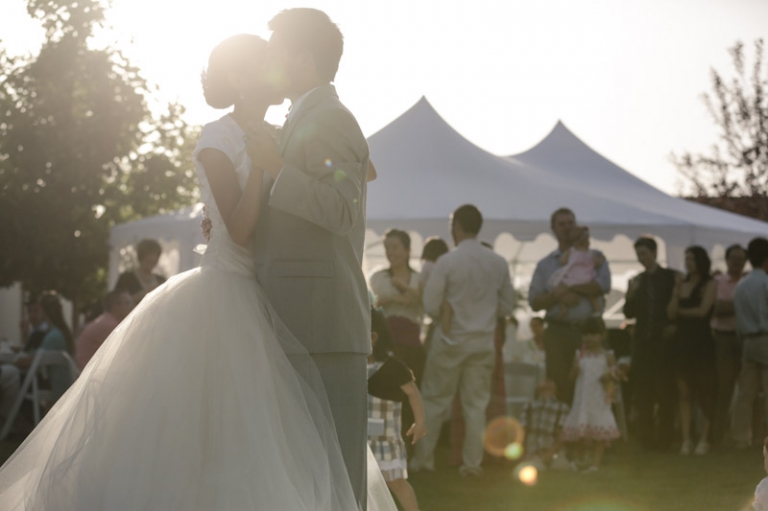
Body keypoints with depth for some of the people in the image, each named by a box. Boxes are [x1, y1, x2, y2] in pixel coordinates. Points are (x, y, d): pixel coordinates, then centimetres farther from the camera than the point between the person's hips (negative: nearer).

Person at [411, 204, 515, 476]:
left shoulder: (447, 262, -14)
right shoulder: (499, 263, -1)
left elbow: (431, 307, -11)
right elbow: (507, 306, 7)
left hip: (451, 339, -3)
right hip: (484, 341, 3)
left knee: (435, 400, 8)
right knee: (476, 403, 9)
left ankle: (423, 459, 12)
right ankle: (472, 462, 10)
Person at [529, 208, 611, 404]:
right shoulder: (545, 265, 16)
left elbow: (604, 285, -8)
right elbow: (534, 303, 8)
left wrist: (565, 288, -9)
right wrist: (558, 296, -11)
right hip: (558, 332, 1)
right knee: (560, 387, -4)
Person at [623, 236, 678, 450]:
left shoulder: (672, 277, 2)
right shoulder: (636, 281, 12)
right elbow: (629, 313, 9)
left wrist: (674, 325, -9)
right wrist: (631, 294, -7)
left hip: (664, 340, -3)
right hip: (643, 341, 3)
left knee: (665, 391, -3)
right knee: (642, 392, 1)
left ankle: (664, 438, 0)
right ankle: (646, 438, 5)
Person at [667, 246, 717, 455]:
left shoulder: (709, 285, -2)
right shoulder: (682, 284, 11)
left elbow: (702, 310, -12)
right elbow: (671, 313, 4)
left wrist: (681, 310, 1)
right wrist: (676, 292, -7)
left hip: (702, 342, -4)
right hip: (682, 341, 4)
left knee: (704, 391, -1)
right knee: (684, 393, 2)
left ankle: (704, 438, 3)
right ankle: (686, 439, 3)